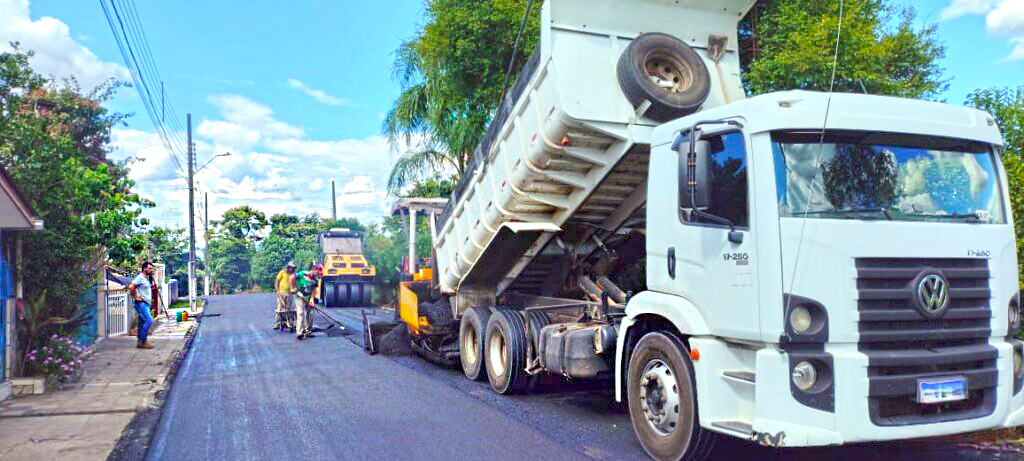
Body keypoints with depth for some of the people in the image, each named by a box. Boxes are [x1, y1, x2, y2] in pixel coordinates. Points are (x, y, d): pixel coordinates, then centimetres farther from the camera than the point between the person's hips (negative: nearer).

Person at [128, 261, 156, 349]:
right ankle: (143, 342, -15)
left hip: (145, 304, 10)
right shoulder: (140, 277, -11)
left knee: (142, 323, 10)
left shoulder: (146, 278, 19)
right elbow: (131, 286, -24)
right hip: (141, 303, -10)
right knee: (149, 320, -18)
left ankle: (141, 342, 12)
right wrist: (136, 297, -19)